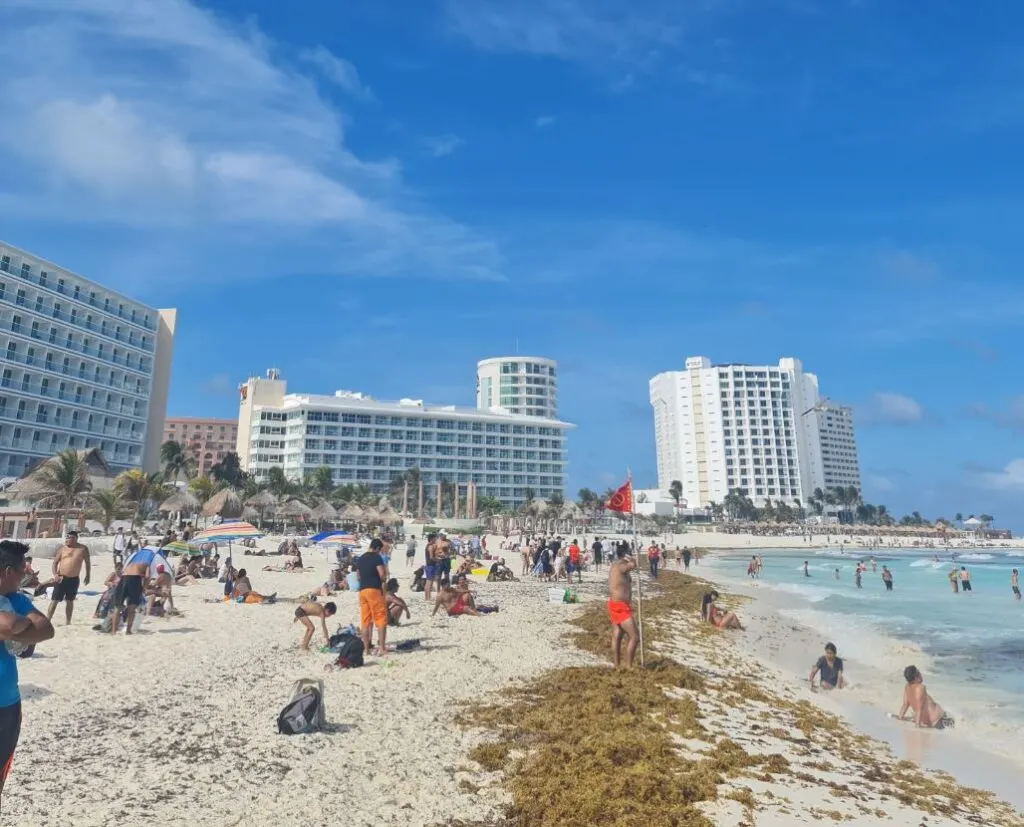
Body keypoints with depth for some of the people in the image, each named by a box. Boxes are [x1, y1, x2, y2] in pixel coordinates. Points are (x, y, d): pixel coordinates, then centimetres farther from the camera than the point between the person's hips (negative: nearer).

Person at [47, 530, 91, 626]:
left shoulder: (83, 549, 2)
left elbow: (87, 562, 11)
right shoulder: (63, 548, 0)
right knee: (54, 600, -4)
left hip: (74, 579, 1)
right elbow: (55, 562, 4)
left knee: (70, 601, 12)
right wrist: (55, 574, -10)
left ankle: (67, 622, 21)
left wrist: (88, 575, 9)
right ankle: (47, 620, 0)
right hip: (61, 578, -1)